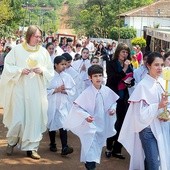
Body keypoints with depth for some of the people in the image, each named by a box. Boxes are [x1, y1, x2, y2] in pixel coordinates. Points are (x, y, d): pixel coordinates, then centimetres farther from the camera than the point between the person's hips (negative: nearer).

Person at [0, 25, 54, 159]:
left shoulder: (43, 51, 5)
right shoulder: (17, 49, -1)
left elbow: (51, 71, 9)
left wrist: (42, 70, -11)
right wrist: (20, 70, -15)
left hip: (37, 91, 2)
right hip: (19, 90, -2)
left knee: (35, 117, 1)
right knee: (17, 118, -1)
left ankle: (31, 147, 12)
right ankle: (12, 141, 26)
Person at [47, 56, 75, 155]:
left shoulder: (67, 77, 3)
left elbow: (73, 89, 6)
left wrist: (65, 91, -11)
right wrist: (56, 90, -16)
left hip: (64, 104, 1)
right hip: (52, 103, -1)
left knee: (63, 124, -10)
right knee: (52, 124, 12)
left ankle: (64, 147, -14)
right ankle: (52, 144, 30)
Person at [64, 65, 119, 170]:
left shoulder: (107, 91, -5)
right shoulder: (87, 92, -17)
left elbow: (114, 102, 12)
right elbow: (76, 107, -15)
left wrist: (113, 108, -9)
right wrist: (86, 116, -27)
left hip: (103, 125, 5)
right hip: (90, 125, -5)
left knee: (98, 146, 18)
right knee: (91, 147, -10)